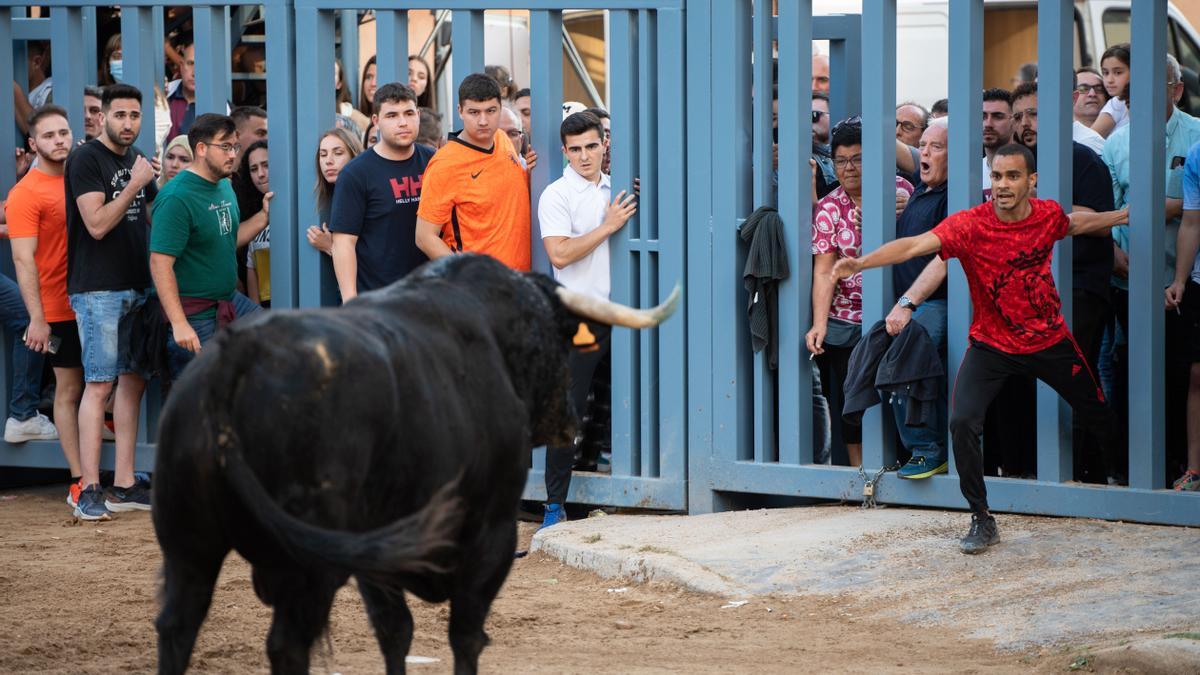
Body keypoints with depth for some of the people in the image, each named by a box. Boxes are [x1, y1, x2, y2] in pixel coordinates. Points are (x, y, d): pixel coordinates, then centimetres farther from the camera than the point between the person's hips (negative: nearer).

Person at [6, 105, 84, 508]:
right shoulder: (26, 194, -9)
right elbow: (24, 260, -13)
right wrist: (36, 319, -18)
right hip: (59, 309, -5)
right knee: (69, 389, 0)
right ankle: (78, 481, 3)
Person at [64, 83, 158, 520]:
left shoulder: (136, 159, 14)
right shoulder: (86, 159, -9)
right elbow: (97, 224, -17)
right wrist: (135, 184, -17)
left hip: (136, 287, 8)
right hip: (98, 289, -8)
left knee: (133, 381, 8)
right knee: (99, 385, -10)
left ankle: (125, 485, 14)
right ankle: (90, 491, -9)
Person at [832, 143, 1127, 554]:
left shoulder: (1048, 215, -9)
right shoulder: (970, 225, -22)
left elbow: (1077, 224, 16)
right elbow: (916, 245, -36)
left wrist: (1126, 215, 29)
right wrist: (861, 262, -52)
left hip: (1051, 341, 3)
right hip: (992, 346, -3)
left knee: (1099, 416, 14)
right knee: (963, 422, -21)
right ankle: (982, 521, -5)